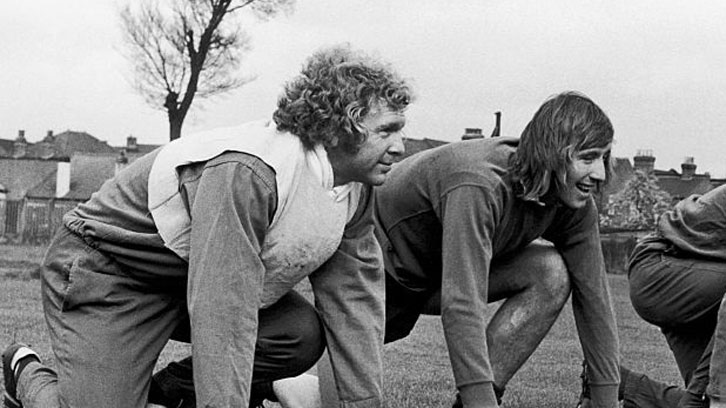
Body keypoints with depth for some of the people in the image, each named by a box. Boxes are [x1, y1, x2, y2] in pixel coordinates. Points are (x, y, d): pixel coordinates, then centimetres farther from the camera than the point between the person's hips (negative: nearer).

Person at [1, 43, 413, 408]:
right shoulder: (245, 173, -36)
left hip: (193, 273, 8)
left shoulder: (355, 187, -8)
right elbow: (224, 313, -39)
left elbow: (355, 295, -5)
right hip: (108, 269, -8)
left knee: (302, 335, -13)